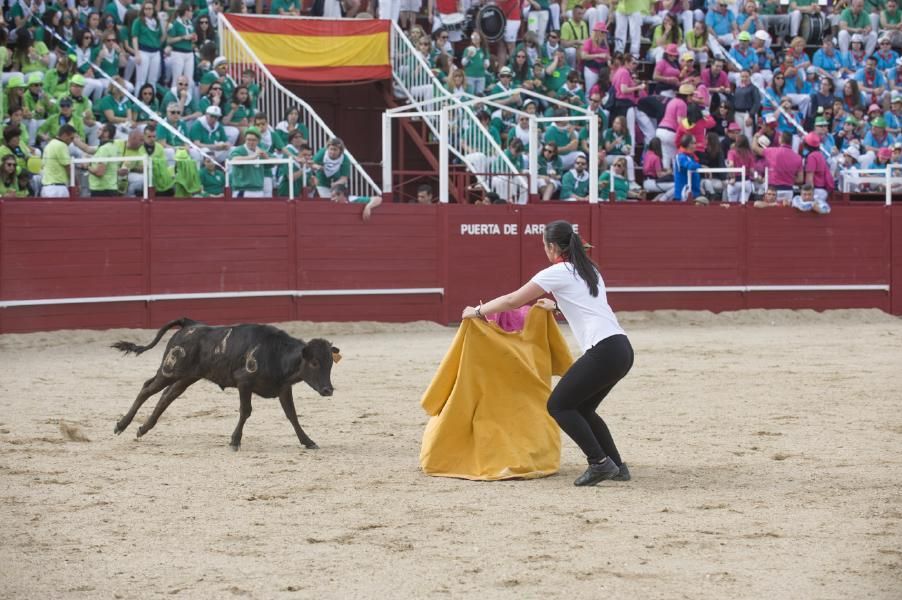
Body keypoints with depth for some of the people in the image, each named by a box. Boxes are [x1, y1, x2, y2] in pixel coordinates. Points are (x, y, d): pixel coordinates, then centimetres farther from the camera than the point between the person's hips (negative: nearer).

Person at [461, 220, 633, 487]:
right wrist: (555, 306, 57)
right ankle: (616, 466, 16)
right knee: (582, 408, 20)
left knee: (558, 405, -1)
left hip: (603, 351, -9)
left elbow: (513, 301, 3)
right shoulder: (589, 270, 22)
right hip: (622, 349, 9)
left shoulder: (558, 273, -1)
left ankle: (600, 463, -6)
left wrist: (477, 311, 17)